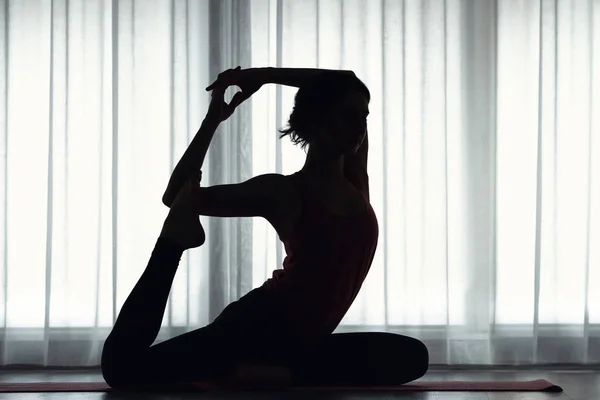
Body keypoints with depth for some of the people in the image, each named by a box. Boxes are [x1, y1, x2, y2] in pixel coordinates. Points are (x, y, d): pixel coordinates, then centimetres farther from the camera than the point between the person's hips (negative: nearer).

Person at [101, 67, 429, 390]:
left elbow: (344, 85, 17)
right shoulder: (283, 192, -6)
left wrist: (266, 75, 10)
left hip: (303, 340, 7)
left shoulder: (356, 180, 9)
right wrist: (212, 120, -10)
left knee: (412, 355, -7)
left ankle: (281, 374, -12)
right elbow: (175, 196, -6)